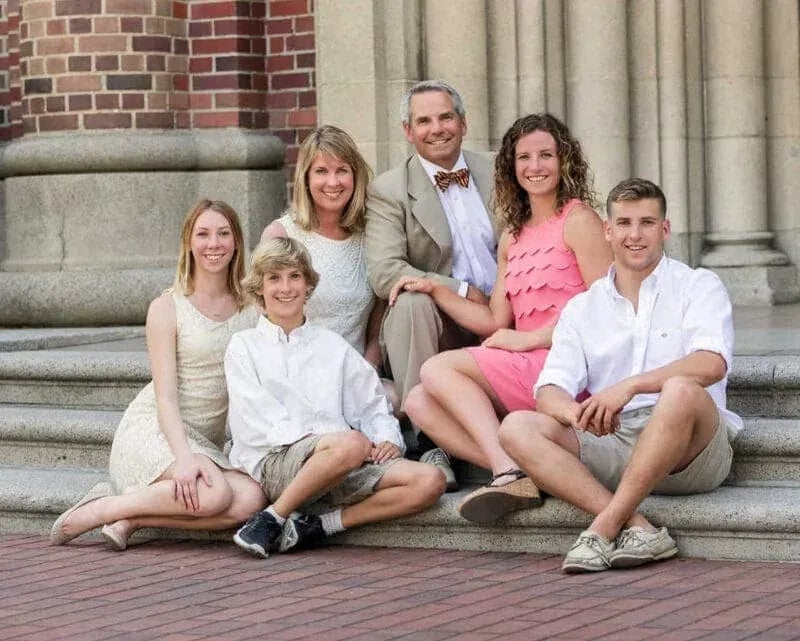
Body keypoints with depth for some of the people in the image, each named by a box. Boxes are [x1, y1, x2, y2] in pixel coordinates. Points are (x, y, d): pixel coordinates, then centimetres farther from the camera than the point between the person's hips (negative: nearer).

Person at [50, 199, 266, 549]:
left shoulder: (251, 308, 9)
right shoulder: (166, 308, -3)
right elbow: (165, 395, -10)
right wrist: (184, 457, -25)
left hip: (207, 443, 5)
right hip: (152, 429, -5)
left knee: (252, 500, -27)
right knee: (213, 494, -34)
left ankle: (132, 517, -16)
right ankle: (97, 511, -15)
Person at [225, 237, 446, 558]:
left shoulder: (333, 346, 26)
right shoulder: (244, 346, 13)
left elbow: (373, 402, 22)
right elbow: (259, 419, -1)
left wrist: (388, 440, -2)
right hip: (272, 460, -5)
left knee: (429, 481, -22)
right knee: (352, 444, -38)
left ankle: (317, 526, -21)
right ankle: (273, 517, -22)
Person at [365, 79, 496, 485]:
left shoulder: (494, 174, 11)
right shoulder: (389, 191, -2)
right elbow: (383, 273, -15)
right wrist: (463, 291, -19)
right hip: (436, 329, -3)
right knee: (411, 299, -34)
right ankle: (429, 442, -31)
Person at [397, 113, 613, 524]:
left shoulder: (578, 220, -2)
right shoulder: (512, 238, 21)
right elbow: (495, 323, 16)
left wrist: (529, 338, -12)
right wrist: (435, 290, 9)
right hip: (524, 371, 8)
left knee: (437, 369, -17)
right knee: (419, 403, -7)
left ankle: (510, 472, -30)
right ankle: (514, 474, -26)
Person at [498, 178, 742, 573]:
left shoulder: (698, 286, 7)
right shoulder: (582, 309, 18)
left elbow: (711, 363, -13)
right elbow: (549, 391, 5)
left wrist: (629, 386, -26)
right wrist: (575, 412, -20)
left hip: (692, 452, -4)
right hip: (611, 444, 4)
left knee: (680, 390, -36)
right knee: (517, 428, -18)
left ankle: (605, 527, -32)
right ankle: (635, 528, -33)